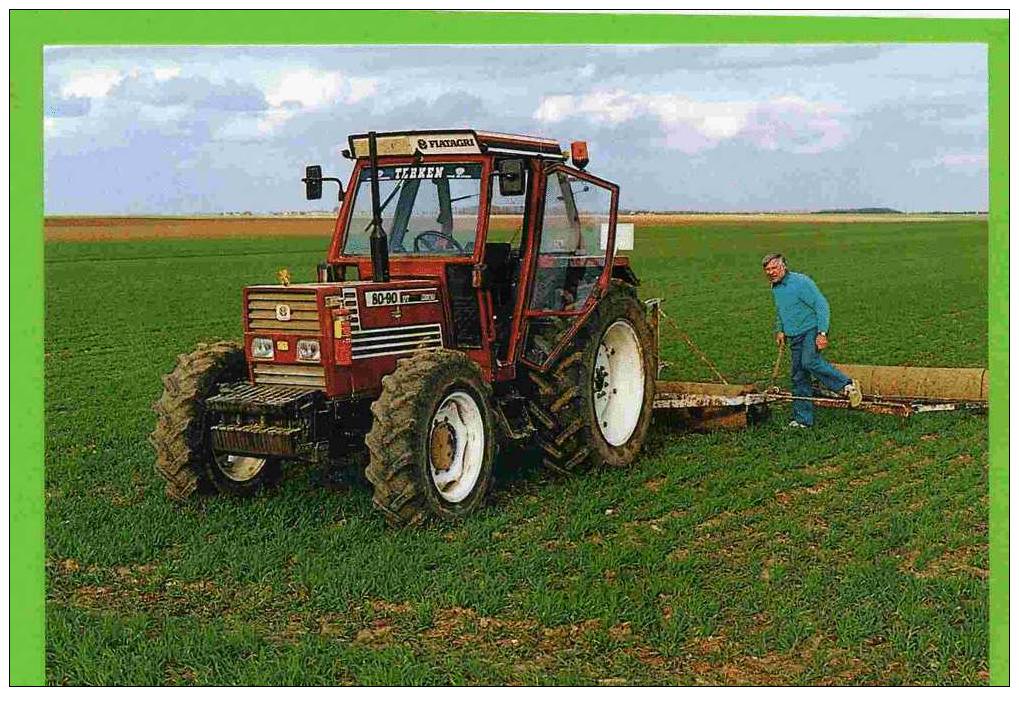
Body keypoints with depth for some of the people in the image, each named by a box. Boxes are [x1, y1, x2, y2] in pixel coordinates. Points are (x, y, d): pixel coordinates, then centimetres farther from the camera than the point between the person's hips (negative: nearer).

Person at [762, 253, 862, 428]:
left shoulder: (801, 282, -14)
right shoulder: (775, 288, 10)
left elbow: (821, 305, -17)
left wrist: (822, 333, -23)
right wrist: (780, 330, 20)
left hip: (812, 330, -8)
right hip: (795, 336, 8)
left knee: (810, 361, -32)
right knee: (798, 377, 6)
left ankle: (847, 385, -24)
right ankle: (802, 419, 12)